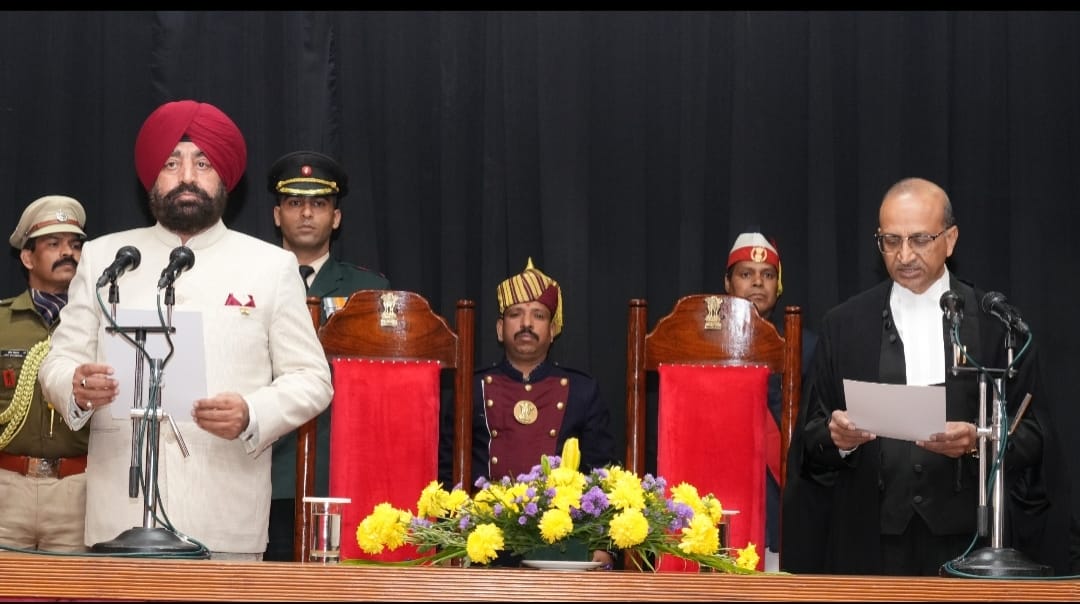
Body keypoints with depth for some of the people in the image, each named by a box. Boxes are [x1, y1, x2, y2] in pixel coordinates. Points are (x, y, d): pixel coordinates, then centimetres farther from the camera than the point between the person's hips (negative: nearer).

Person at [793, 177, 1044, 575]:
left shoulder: (995, 323, 4)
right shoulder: (843, 325, 7)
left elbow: (1029, 436, 3)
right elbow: (812, 443, 7)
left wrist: (979, 441, -17)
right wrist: (836, 436, -15)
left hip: (964, 538, -1)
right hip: (868, 542, 1)